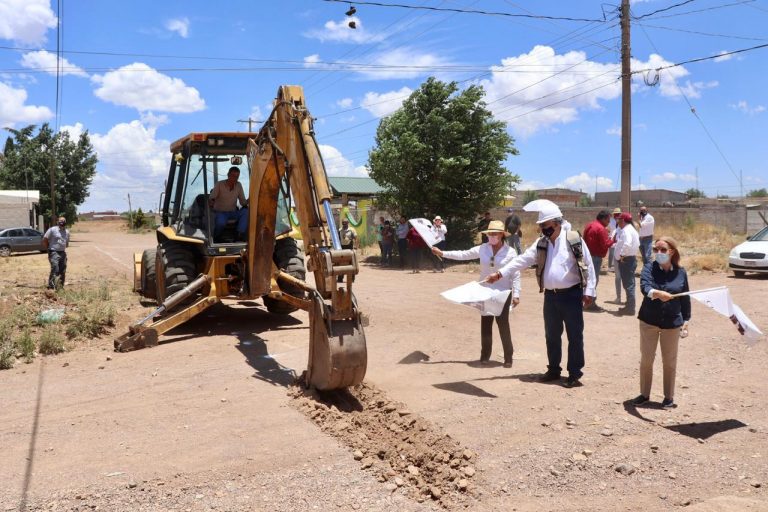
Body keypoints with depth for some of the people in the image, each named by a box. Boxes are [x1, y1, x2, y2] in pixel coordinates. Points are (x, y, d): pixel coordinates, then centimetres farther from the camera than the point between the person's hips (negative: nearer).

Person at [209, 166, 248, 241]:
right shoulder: (219, 184, -7)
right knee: (221, 222, -37)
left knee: (246, 211, -27)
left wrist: (247, 202, -20)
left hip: (233, 212, 3)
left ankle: (240, 234, -30)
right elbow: (211, 198, -13)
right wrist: (211, 202, -38)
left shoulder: (239, 185, 3)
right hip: (220, 212, -3)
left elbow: (243, 202, 4)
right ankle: (215, 238, -6)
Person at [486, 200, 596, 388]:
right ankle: (554, 369, 29)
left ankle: (575, 374, 12)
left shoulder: (574, 239, -9)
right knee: (552, 335, 14)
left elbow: (588, 266, -7)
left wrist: (589, 291, -9)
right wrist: (499, 273, -6)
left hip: (571, 295, -5)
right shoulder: (541, 244, 6)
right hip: (550, 296, 6)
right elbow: (522, 260, 2)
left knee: (575, 336, 3)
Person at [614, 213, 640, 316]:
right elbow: (637, 244, 23)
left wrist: (622, 254, -23)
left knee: (628, 284, -7)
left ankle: (630, 308, -3)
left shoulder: (626, 230, -17)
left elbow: (627, 244, -33)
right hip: (631, 258, 11)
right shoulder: (632, 229, 17)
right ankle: (629, 306, 22)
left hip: (626, 260, -11)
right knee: (629, 284, 15)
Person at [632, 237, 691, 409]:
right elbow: (645, 287, -27)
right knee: (646, 360, 10)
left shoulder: (681, 272, -3)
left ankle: (669, 397, 25)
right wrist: (657, 293, -48)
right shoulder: (649, 268, -8)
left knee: (670, 362, 10)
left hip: (672, 323, 0)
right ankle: (644, 394, 26)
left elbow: (685, 298, 4)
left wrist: (686, 321, 3)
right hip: (648, 321, 0)